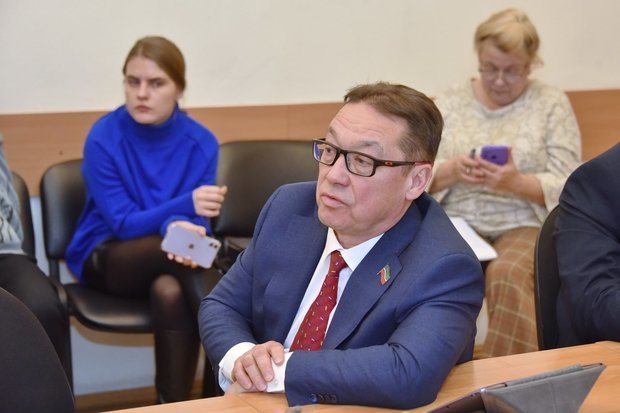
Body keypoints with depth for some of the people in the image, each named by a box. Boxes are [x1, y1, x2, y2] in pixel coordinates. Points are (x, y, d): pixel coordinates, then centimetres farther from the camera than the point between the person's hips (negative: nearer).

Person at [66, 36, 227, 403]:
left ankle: (175, 404, -19)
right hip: (106, 256, -2)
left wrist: (179, 226, -36)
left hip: (166, 256, 2)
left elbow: (198, 222, -9)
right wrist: (185, 204, -34)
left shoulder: (201, 142, -8)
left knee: (170, 291, -35)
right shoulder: (103, 138, -15)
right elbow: (124, 223, -17)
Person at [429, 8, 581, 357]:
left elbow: (567, 186, -2)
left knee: (507, 276, -35)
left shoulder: (552, 103, 6)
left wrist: (516, 183, -21)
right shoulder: (451, 102, 11)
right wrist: (450, 171, -16)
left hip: (524, 225, -1)